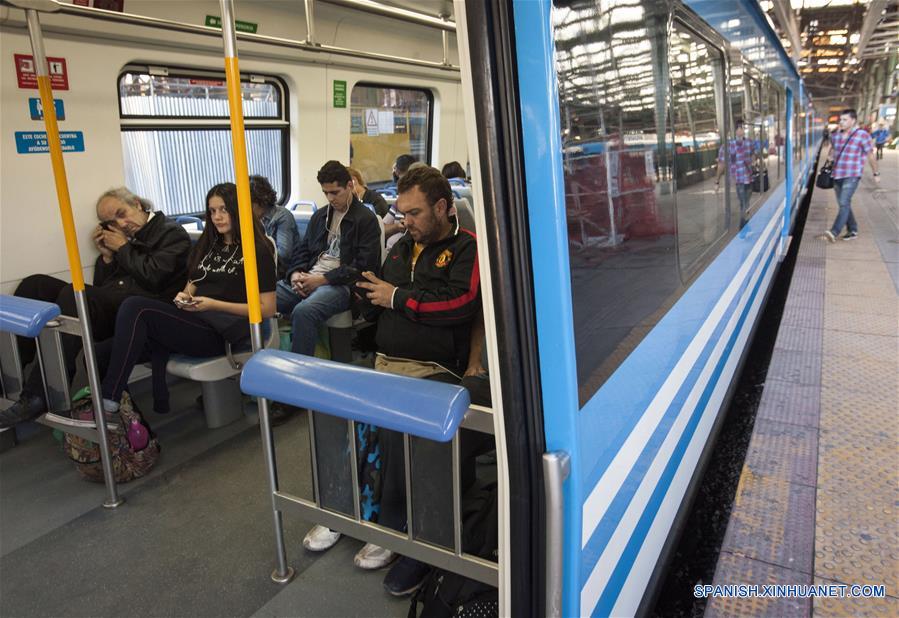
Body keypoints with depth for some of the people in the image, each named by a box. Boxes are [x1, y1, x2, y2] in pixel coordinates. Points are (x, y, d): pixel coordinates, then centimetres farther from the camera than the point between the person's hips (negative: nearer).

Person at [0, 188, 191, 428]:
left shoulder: (173, 233, 6)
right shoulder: (121, 238, 27)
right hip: (109, 309, 8)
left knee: (74, 294, -31)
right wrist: (107, 255, 9)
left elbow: (153, 277, -10)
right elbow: (101, 286, 24)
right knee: (36, 284, -5)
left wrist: (123, 248, 1)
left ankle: (39, 396, -30)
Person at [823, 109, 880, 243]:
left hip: (852, 176, -6)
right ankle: (853, 231, 24)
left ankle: (834, 233, -32)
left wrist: (876, 174, 7)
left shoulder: (862, 135, -9)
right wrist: (829, 156, 8)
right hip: (837, 175, 6)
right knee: (843, 204, 11)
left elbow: (871, 156, 0)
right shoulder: (836, 136, 6)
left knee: (844, 203, -20)